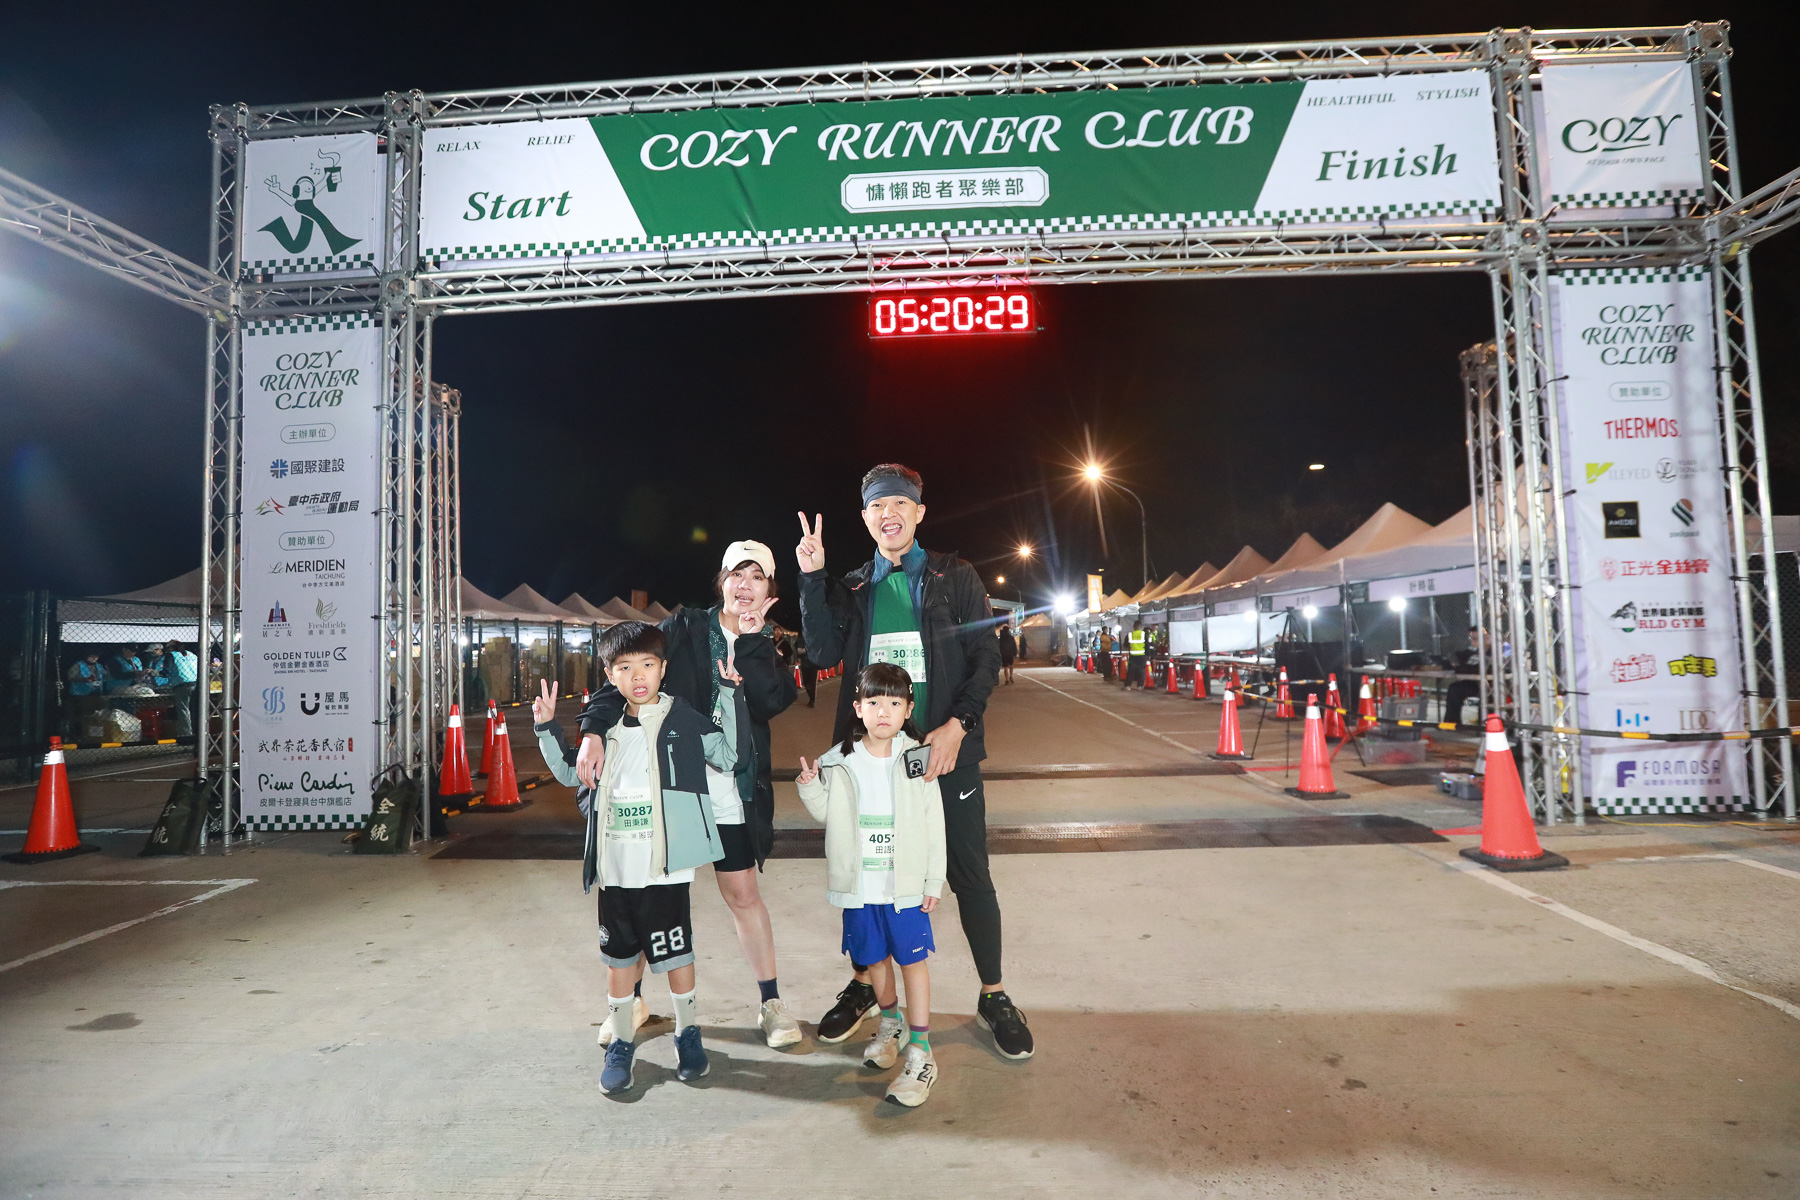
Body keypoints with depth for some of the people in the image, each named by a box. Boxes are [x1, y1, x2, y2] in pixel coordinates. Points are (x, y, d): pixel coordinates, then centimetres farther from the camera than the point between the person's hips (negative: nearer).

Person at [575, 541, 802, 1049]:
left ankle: (771, 1001, 20)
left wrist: (749, 641, -16)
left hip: (729, 791, 1)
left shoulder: (768, 647, 6)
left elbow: (771, 703, -12)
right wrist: (594, 727, -22)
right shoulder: (685, 627, 1)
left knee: (743, 894, 5)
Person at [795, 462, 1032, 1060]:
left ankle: (993, 996, 22)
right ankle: (864, 984, 33)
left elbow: (986, 657, -2)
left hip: (946, 749, -2)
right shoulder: (852, 589, 10)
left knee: (969, 876, 4)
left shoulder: (956, 577, 2)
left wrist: (957, 726, -15)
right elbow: (824, 651, -3)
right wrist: (812, 578, -10)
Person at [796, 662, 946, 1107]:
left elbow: (934, 825, -3)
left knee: (913, 958, 2)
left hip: (906, 884, -2)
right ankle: (890, 1020, 41)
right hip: (859, 885, 3)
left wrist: (933, 882, -2)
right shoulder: (838, 762, -3)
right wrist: (810, 787, -10)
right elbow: (826, 814, 9)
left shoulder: (917, 761, -8)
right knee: (874, 957, 17)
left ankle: (920, 1050, 12)